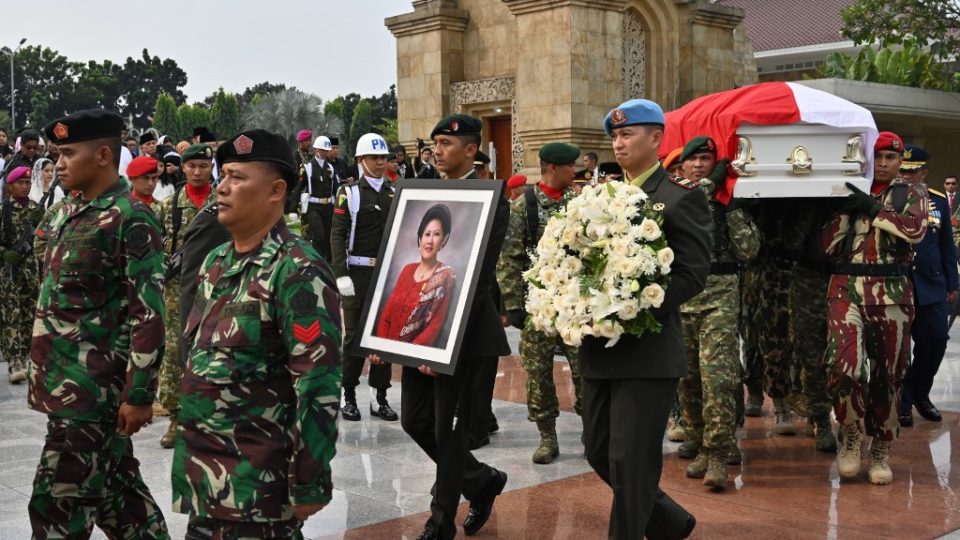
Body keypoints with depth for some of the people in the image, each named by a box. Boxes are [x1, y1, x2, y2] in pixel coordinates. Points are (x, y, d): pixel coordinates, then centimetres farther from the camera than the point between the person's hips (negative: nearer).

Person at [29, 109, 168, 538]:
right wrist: (43, 371, 20)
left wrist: (139, 394, -19)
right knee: (115, 488, 16)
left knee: (57, 505, -2)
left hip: (93, 387, -8)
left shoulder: (131, 219, -15)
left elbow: (148, 313, -18)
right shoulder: (65, 211, 11)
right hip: (62, 381, 8)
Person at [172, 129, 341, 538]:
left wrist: (309, 485, -19)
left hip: (255, 484, -8)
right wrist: (190, 454, 20)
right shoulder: (216, 263, 10)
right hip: (202, 472, 8)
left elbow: (318, 384, -20)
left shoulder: (297, 272, -16)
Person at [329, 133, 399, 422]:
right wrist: (341, 275, -16)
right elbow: (337, 235, -8)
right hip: (358, 273, -4)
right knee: (354, 336, 0)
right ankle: (349, 396, 11)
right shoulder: (349, 192, -3)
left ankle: (380, 398, 14)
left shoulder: (394, 194, 11)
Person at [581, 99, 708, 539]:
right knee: (599, 453, 14)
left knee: (630, 460, -3)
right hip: (598, 349, 8)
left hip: (647, 350, -7)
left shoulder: (681, 197, -7)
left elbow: (693, 273, -13)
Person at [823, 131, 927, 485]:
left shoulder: (911, 195, 11)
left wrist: (873, 208, -13)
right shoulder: (849, 194, 14)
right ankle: (850, 435, 5)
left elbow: (915, 229, -11)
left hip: (892, 292, 0)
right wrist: (846, 210, -6)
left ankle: (880, 452, 20)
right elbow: (829, 246, 6)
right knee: (843, 365, -18)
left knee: (888, 374, 5)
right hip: (847, 287, 0)